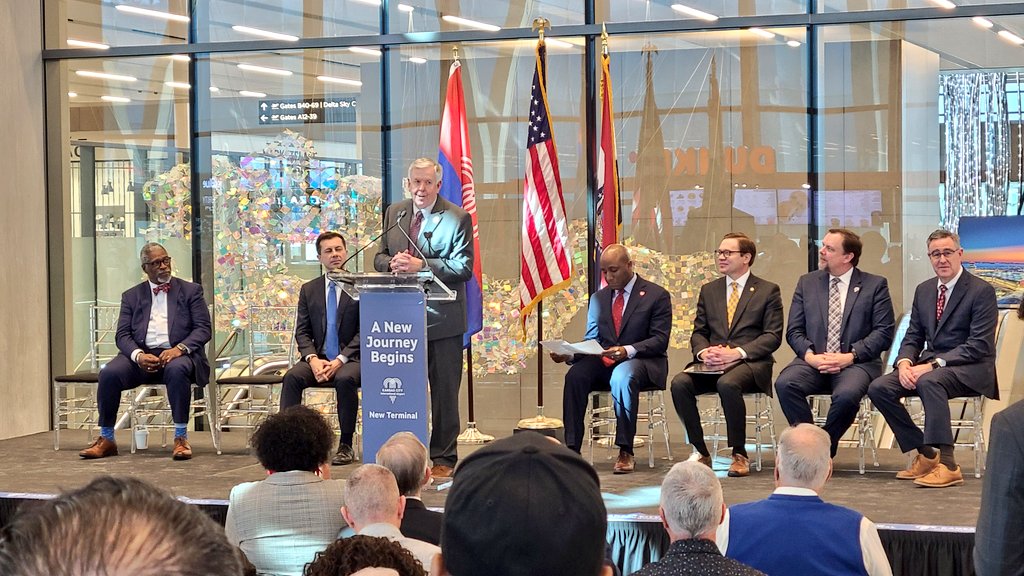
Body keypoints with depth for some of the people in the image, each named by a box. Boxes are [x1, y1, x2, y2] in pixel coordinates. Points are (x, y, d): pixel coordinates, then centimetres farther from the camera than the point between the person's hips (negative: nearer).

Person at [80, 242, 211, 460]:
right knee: (109, 373, -26)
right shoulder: (132, 296, 15)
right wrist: (138, 355, -16)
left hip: (176, 354, -2)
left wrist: (179, 349, -18)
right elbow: (122, 335, 7)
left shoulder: (191, 291, 10)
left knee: (177, 369, -38)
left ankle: (181, 438, -30)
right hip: (142, 356, 2)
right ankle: (106, 439, -15)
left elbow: (203, 329, 1)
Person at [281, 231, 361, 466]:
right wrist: (313, 359, -11)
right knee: (292, 376, -26)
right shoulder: (309, 290, 14)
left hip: (351, 359, -3)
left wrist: (339, 360, -15)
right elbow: (302, 332, 9)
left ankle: (346, 446, -24)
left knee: (345, 379, -35)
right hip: (319, 359, 4)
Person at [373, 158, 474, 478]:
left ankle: (443, 458, 11)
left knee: (444, 388, 3)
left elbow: (464, 267, -13)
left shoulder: (457, 218, -6)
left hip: (442, 319, -4)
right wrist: (392, 263, -11)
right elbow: (380, 257, 14)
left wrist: (422, 265, -22)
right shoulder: (394, 213, 10)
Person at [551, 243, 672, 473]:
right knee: (575, 375, -28)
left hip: (642, 362, -4)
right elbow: (591, 340, 12)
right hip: (604, 363, 5)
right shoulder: (599, 298, 17)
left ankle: (625, 452, -33)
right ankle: (571, 449, -29)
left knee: (622, 376, -39)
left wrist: (628, 350, -26)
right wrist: (569, 354, -11)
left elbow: (660, 340, -8)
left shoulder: (657, 296, 1)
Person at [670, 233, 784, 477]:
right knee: (679, 383, -27)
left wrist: (737, 352, -16)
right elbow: (699, 332, 17)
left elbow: (773, 336, -2)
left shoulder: (768, 291, 7)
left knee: (727, 383, -38)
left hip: (750, 363, -4)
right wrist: (703, 352, -8)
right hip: (712, 364, 4)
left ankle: (739, 455, -22)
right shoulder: (708, 290, 20)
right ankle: (700, 451, -15)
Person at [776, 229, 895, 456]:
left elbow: (884, 332, -1)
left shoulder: (875, 285, 7)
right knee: (785, 384, -29)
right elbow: (794, 330, 11)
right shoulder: (807, 283, 16)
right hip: (813, 361, 3)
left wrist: (851, 356, -14)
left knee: (847, 394, -36)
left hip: (856, 362, -3)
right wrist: (809, 355, -10)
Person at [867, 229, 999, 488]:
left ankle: (947, 464, -36)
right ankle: (925, 455, -5)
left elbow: (979, 345, -15)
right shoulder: (923, 290, 14)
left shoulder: (981, 291, -8)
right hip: (929, 364, 7)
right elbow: (913, 337, 15)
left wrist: (933, 365, -23)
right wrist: (904, 362, -9)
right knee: (878, 388, -14)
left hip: (970, 369, -7)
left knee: (929, 381, -38)